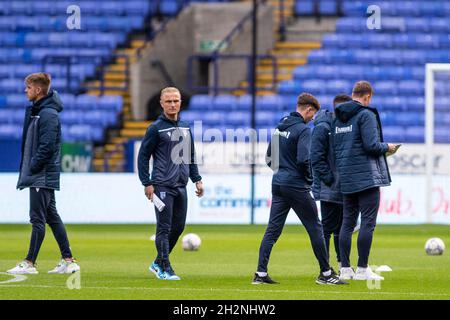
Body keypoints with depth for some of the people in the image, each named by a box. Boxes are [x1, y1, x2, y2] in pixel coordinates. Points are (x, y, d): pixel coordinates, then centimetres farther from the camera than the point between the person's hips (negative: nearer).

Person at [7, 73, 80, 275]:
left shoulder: (48, 114, -15)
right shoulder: (35, 111, 15)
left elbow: (47, 147, -21)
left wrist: (33, 167, -18)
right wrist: (26, 169, 13)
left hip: (43, 176, -10)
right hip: (40, 176, 10)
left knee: (37, 218, -7)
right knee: (52, 217, 11)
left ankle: (30, 263, -6)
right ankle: (68, 261, 14)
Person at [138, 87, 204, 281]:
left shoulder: (185, 128, 15)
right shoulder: (156, 128, -5)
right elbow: (143, 156, -4)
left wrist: (197, 179, 15)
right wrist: (147, 183, -10)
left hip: (181, 185, 7)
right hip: (163, 185, -7)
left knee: (178, 227, 8)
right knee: (164, 228, -6)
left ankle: (158, 263, 22)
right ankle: (164, 269, -3)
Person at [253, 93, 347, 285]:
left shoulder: (279, 128, 12)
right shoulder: (303, 130, -13)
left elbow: (269, 157, 15)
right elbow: (304, 159, -21)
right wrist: (311, 179, -5)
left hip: (278, 183, 7)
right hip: (297, 186, -7)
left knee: (272, 229, 6)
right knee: (315, 228, 2)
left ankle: (261, 273, 0)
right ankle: (326, 273, 7)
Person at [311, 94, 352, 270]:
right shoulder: (322, 128, -12)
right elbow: (316, 157, -16)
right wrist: (329, 179, -18)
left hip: (344, 188, 8)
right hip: (329, 190, -8)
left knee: (342, 228, 13)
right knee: (327, 228, -5)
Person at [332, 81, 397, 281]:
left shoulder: (338, 118, 12)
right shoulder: (366, 114, -10)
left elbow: (334, 148, 14)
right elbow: (371, 145, -18)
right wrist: (387, 147, 1)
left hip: (346, 179, 7)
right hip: (367, 176, -7)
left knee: (348, 222, 10)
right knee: (368, 222, -4)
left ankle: (345, 269, 9)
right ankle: (362, 269, -6)